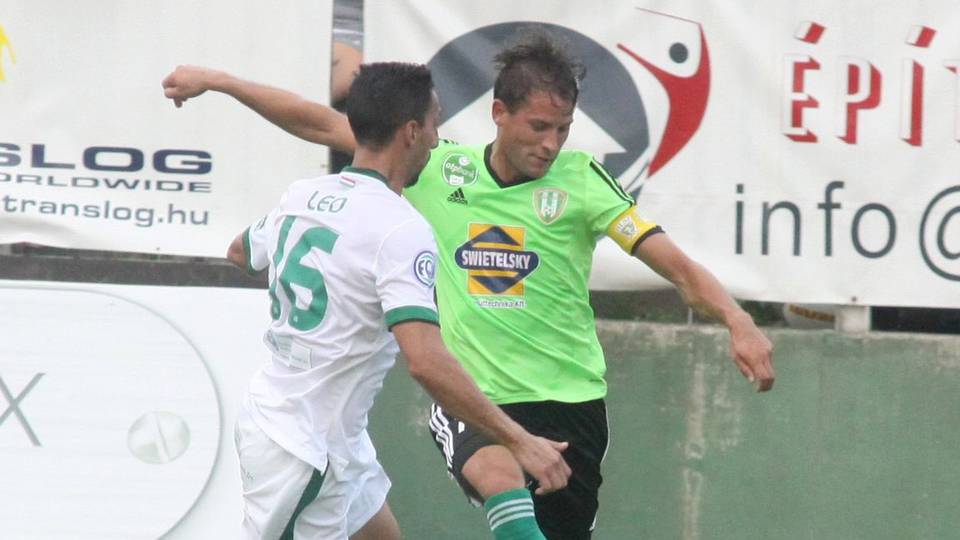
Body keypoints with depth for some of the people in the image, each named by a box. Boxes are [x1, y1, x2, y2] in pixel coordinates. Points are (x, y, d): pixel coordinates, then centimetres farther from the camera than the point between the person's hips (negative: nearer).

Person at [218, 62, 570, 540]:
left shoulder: (301, 196, 3)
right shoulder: (400, 227, -22)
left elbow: (239, 253, 26)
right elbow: (426, 361, -32)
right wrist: (518, 441, -28)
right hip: (304, 454, -9)